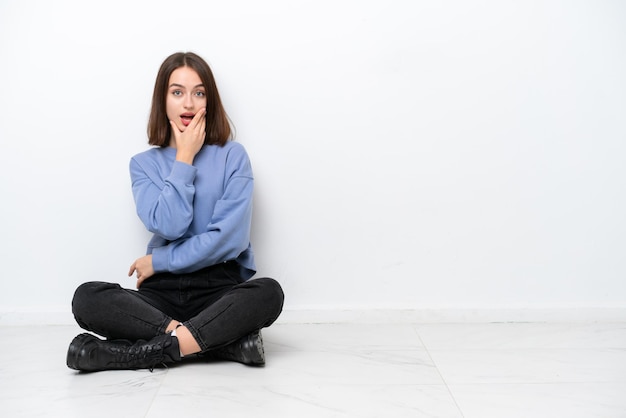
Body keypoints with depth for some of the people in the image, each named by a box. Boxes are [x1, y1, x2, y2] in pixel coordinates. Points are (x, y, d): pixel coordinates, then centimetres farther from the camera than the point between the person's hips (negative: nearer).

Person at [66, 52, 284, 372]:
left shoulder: (232, 156, 2)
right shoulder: (144, 164, 8)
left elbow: (232, 237, -8)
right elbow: (169, 226, -10)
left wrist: (159, 261, -5)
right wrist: (185, 159, -6)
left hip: (220, 287, -2)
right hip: (163, 290, 2)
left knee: (269, 292, -33)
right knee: (87, 298, -25)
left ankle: (153, 350, -27)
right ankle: (225, 339, -28)